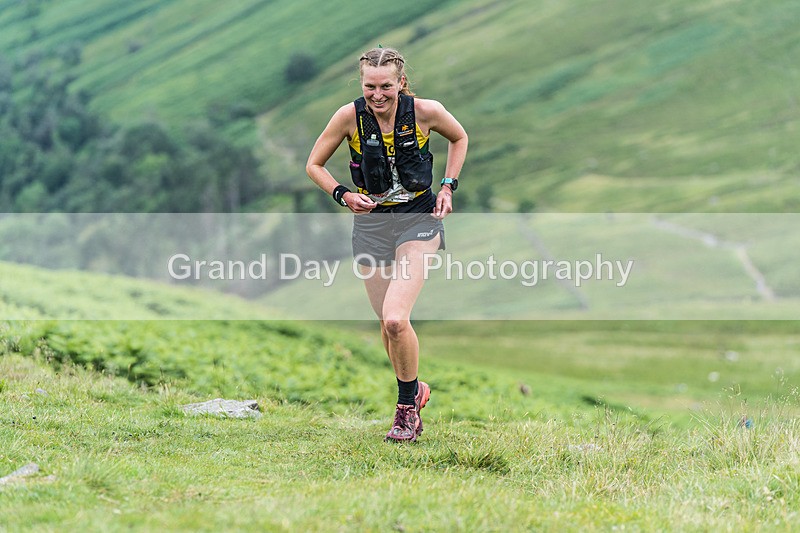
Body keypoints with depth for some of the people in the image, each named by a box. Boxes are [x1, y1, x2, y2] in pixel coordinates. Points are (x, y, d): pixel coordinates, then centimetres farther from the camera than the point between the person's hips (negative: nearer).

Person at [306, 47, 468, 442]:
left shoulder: (426, 112, -13)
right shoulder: (349, 116, -11)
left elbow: (459, 138, 10)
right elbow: (314, 165, 1)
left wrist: (448, 186, 0)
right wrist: (343, 195, -15)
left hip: (418, 219, -3)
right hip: (371, 222, 3)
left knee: (395, 320, -19)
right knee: (386, 322, 9)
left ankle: (407, 407, 1)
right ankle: (414, 389, 36)